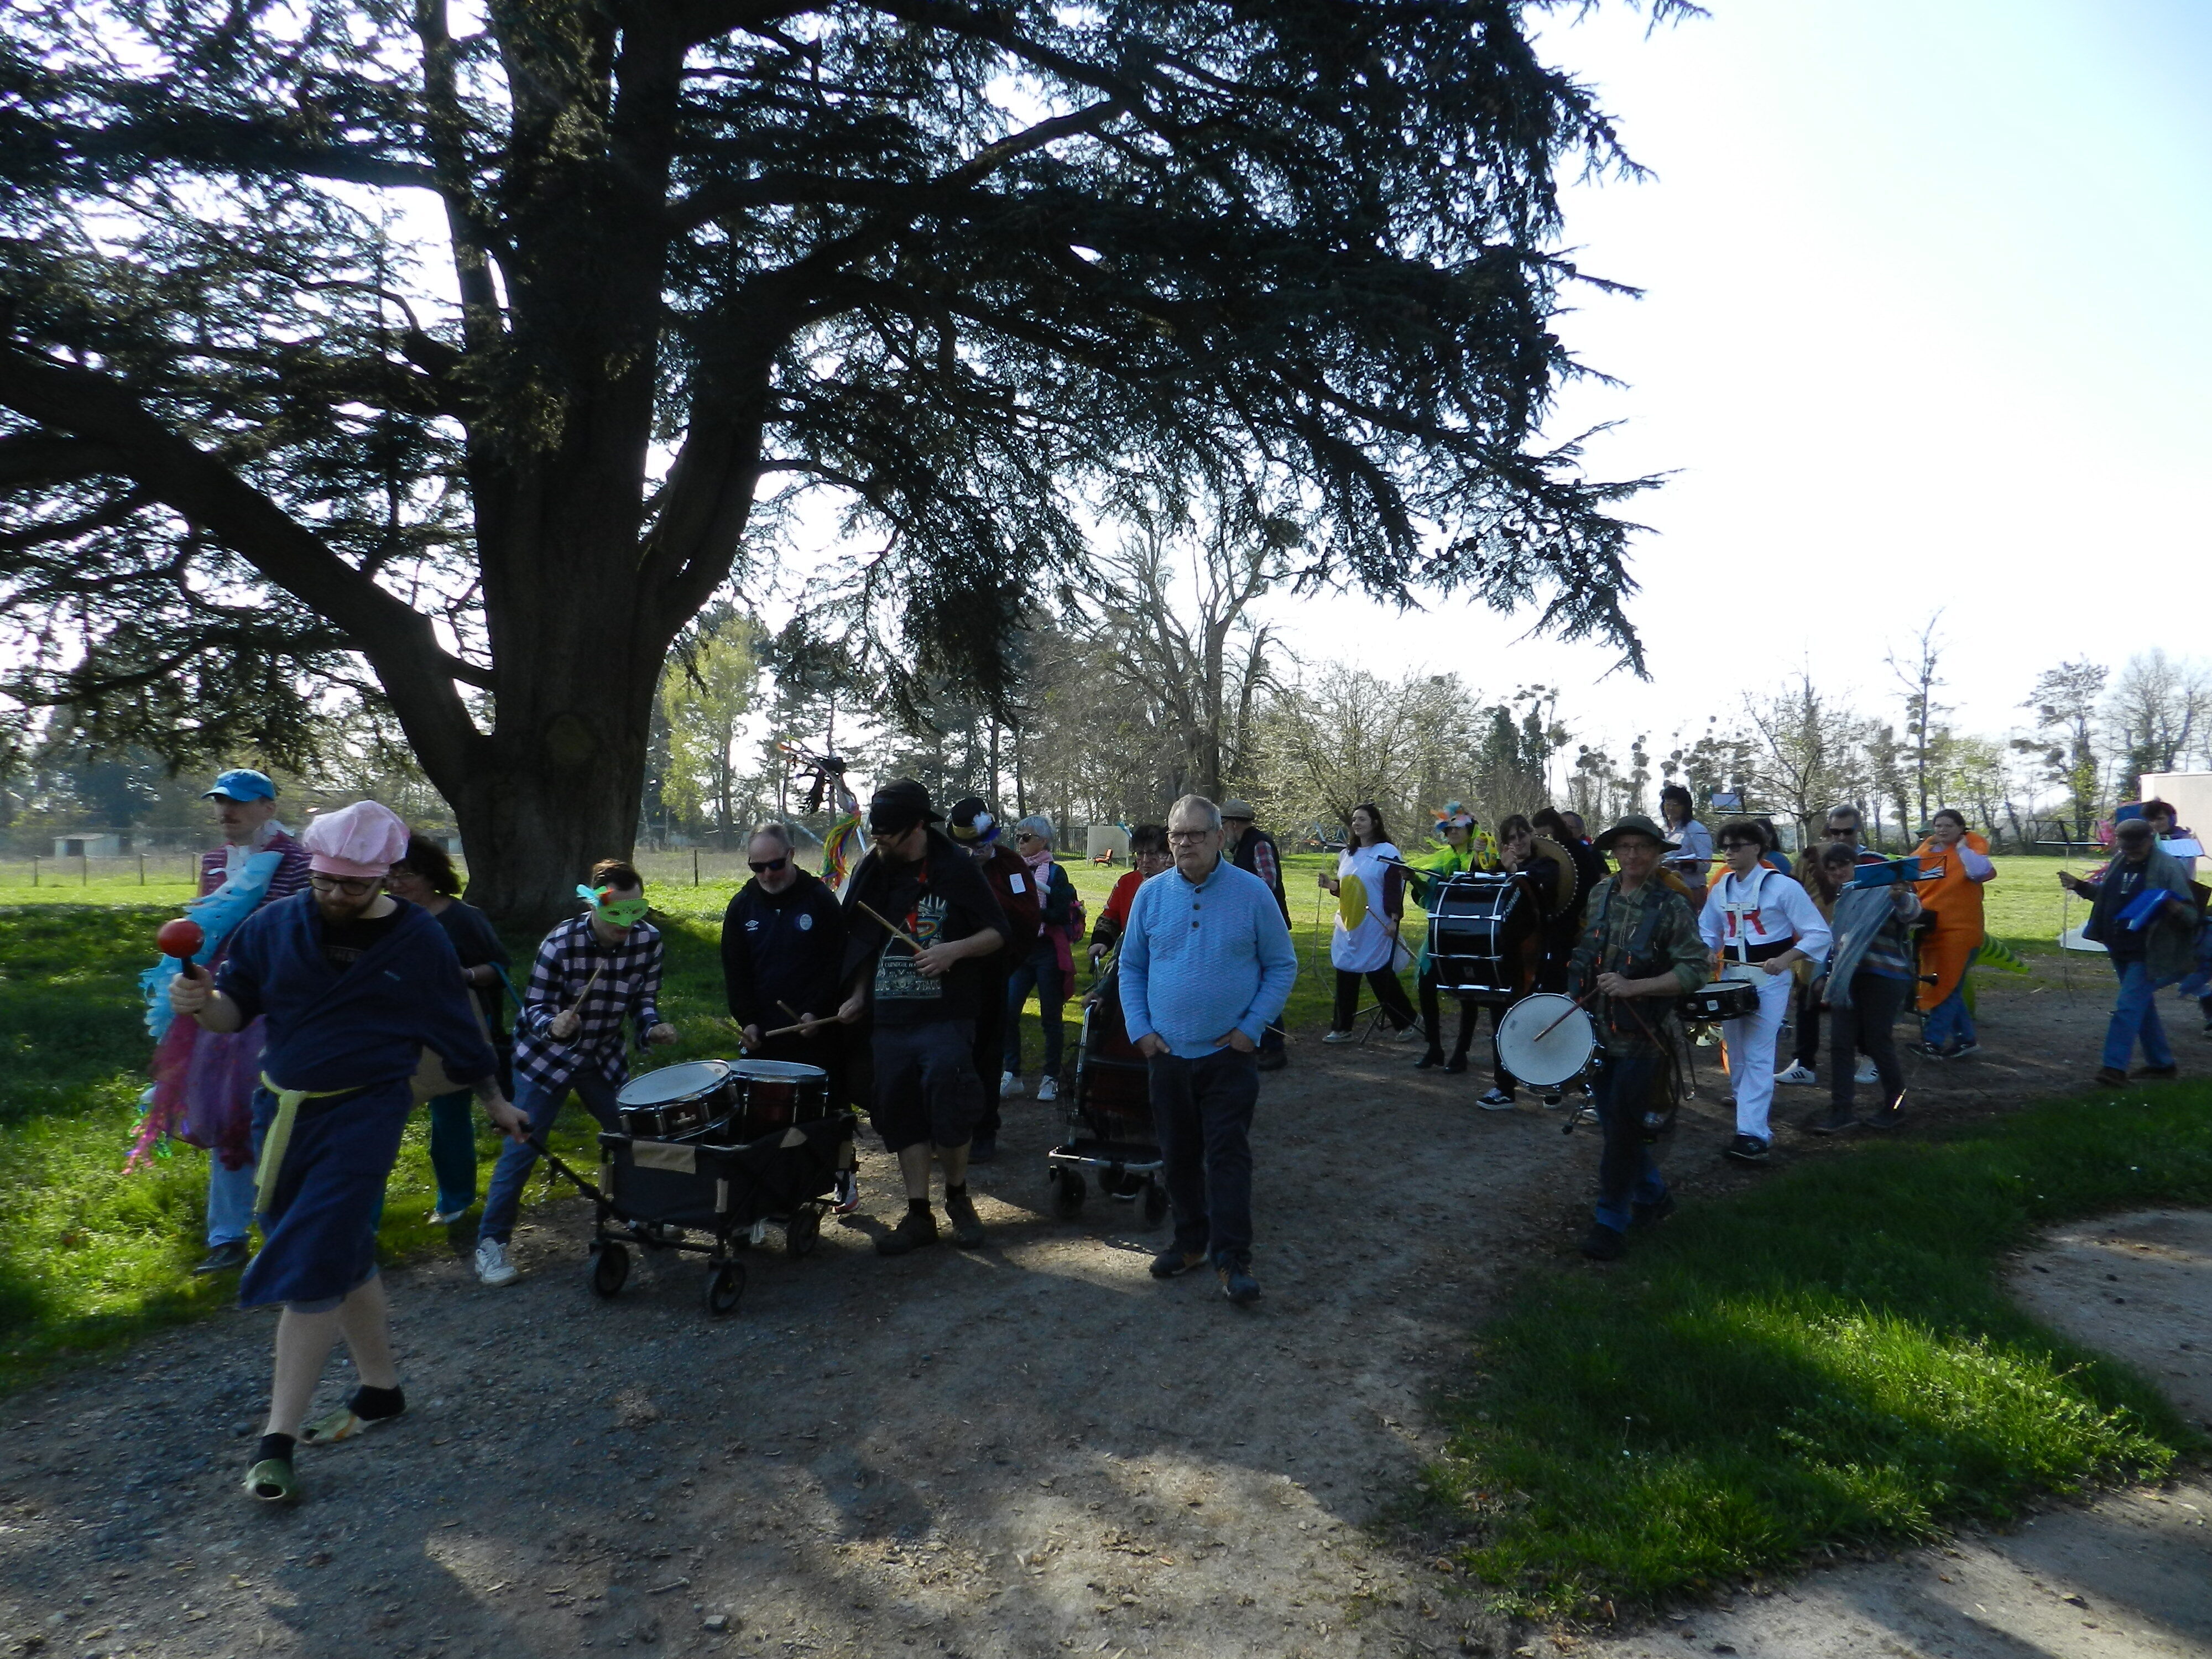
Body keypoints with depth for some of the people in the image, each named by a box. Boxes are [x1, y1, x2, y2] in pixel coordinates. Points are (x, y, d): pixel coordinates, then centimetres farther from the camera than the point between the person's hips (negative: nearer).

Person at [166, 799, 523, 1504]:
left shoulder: (418, 941, -6)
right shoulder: (275, 925, 0)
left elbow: (458, 1031, 4)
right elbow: (236, 1009, 2)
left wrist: (497, 1103, 13)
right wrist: (200, 1000, -21)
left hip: (363, 1115, -4)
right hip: (283, 1113, 4)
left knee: (309, 1269, -9)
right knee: (345, 1260, 14)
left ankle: (278, 1438, 1)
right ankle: (380, 1390, 32)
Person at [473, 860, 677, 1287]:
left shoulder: (648, 940, -15)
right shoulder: (561, 944, -27)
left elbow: (643, 998, -2)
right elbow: (535, 1007, -20)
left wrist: (652, 1026, -21)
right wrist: (553, 1025, -41)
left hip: (605, 1056, 4)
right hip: (545, 1056, -4)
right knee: (522, 1147, -5)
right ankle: (491, 1243, 7)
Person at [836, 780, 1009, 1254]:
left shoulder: (956, 868, -5)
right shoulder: (875, 872, 9)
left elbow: (1000, 933, -2)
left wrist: (955, 950, -19)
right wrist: (858, 997, 7)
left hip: (944, 1017, -5)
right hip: (889, 1020, 5)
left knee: (947, 1105, -10)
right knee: (901, 1115, 7)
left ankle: (958, 1195, 16)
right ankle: (918, 1215, 18)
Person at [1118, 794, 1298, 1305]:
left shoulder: (1253, 893, -6)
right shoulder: (1151, 894, 1)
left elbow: (1282, 966, 0)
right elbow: (1131, 966, 10)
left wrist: (1251, 1028, -8)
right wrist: (1139, 1029, 0)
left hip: (1229, 1054, -3)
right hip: (1167, 1053, 3)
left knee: (1229, 1156, -2)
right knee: (1179, 1156, 13)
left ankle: (1232, 1259, 5)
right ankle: (1191, 1241, 29)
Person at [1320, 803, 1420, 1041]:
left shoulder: (1387, 852, -8)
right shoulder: (1347, 854, 13)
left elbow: (1394, 888, -12)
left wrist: (1394, 919, -18)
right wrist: (1332, 885, 1)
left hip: (1376, 929, -6)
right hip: (1349, 926, 6)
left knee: (1380, 976, 1)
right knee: (1345, 978, 5)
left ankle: (1407, 1021, 19)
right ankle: (1341, 1028, 12)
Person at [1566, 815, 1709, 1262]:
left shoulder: (1671, 906, -11)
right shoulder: (1601, 896, 5)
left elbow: (1694, 971, -15)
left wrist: (1634, 986, -23)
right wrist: (1573, 992, 9)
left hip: (1642, 1038, -6)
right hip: (1598, 1029, 6)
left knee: (1623, 1129, -4)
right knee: (1613, 1122, 14)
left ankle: (1611, 1222, 8)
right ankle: (1653, 1197, 35)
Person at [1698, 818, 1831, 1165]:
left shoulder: (1782, 887, -9)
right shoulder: (1720, 890, 9)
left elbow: (1819, 934, -9)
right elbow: (1709, 933, 19)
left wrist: (1784, 959, -23)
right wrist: (1704, 952, -4)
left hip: (1769, 979, -6)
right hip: (1732, 976, 6)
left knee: (1757, 1055, -14)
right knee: (1736, 1054, 12)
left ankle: (1753, 1135, -17)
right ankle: (1752, 1114, 31)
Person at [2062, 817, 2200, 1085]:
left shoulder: (2168, 868, -15)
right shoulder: (2119, 862, 5)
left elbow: (2191, 915, -16)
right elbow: (2107, 896, 22)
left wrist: (2175, 910, -37)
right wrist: (2080, 886, 10)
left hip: (2148, 953, -8)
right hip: (2121, 951, 8)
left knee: (2128, 1007, -11)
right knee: (2142, 1006, 17)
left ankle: (2115, 1066, -8)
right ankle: (2162, 1063, 30)